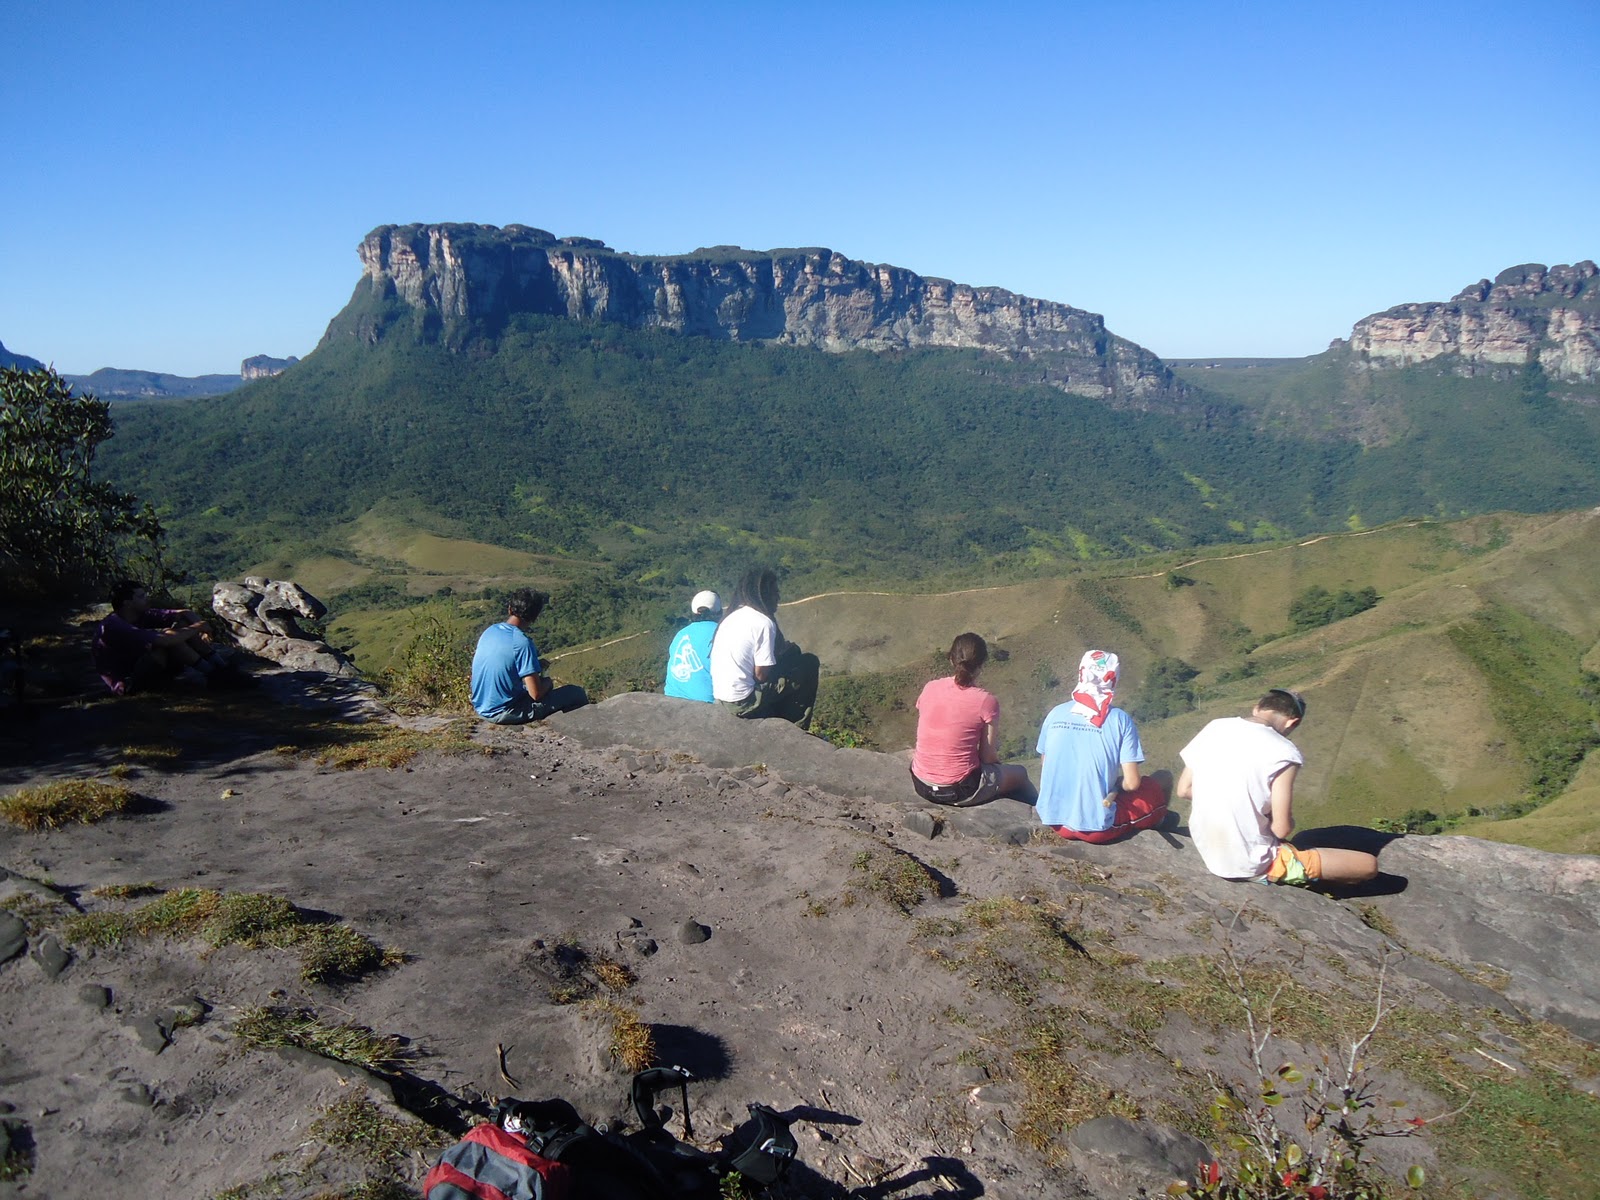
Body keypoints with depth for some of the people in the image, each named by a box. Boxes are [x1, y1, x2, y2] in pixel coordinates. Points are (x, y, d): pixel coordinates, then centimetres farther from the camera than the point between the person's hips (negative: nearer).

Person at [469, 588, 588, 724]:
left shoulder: (489, 631, 1)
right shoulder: (523, 643, -22)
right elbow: (536, 694, -21)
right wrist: (547, 682, 0)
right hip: (504, 714, -8)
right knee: (577, 694, 0)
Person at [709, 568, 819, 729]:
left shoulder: (733, 616, 10)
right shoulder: (763, 622, -16)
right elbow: (761, 675, -15)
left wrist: (782, 650, 12)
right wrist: (785, 651, 2)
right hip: (743, 703, -9)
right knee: (809, 664, -1)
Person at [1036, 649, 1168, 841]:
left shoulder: (1056, 713, 0)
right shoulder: (1120, 720, -10)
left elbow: (1044, 768, 8)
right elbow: (1131, 783, -11)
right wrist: (1116, 783, 10)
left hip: (1054, 820, 4)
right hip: (1097, 827, -4)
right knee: (1163, 781, 15)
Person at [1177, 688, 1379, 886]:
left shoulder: (1214, 728, -1)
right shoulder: (1283, 752, -18)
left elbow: (1184, 790, 6)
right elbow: (1282, 828, -15)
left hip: (1207, 851, 6)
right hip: (1254, 866, -6)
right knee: (1368, 865, 3)